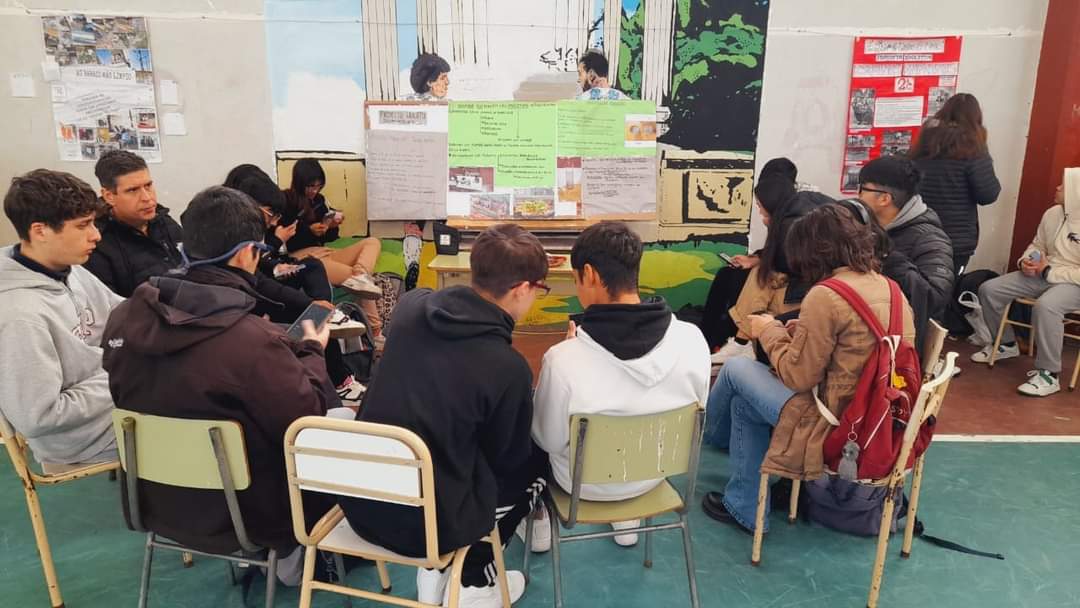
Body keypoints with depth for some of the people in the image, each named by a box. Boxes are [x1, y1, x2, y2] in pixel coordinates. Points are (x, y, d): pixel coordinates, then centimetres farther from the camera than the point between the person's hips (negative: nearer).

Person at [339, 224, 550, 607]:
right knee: (540, 459, 16)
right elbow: (507, 457, -2)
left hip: (359, 501, 5)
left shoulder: (412, 306, -7)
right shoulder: (508, 367, -21)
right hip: (428, 522, -5)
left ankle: (436, 572, 26)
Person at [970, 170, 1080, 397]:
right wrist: (1026, 261, -5)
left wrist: (1049, 272, -19)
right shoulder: (1052, 214, 3)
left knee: (1045, 306, -39)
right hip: (1043, 274, 8)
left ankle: (1049, 374, -24)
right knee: (988, 289, -6)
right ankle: (1007, 344, 17)